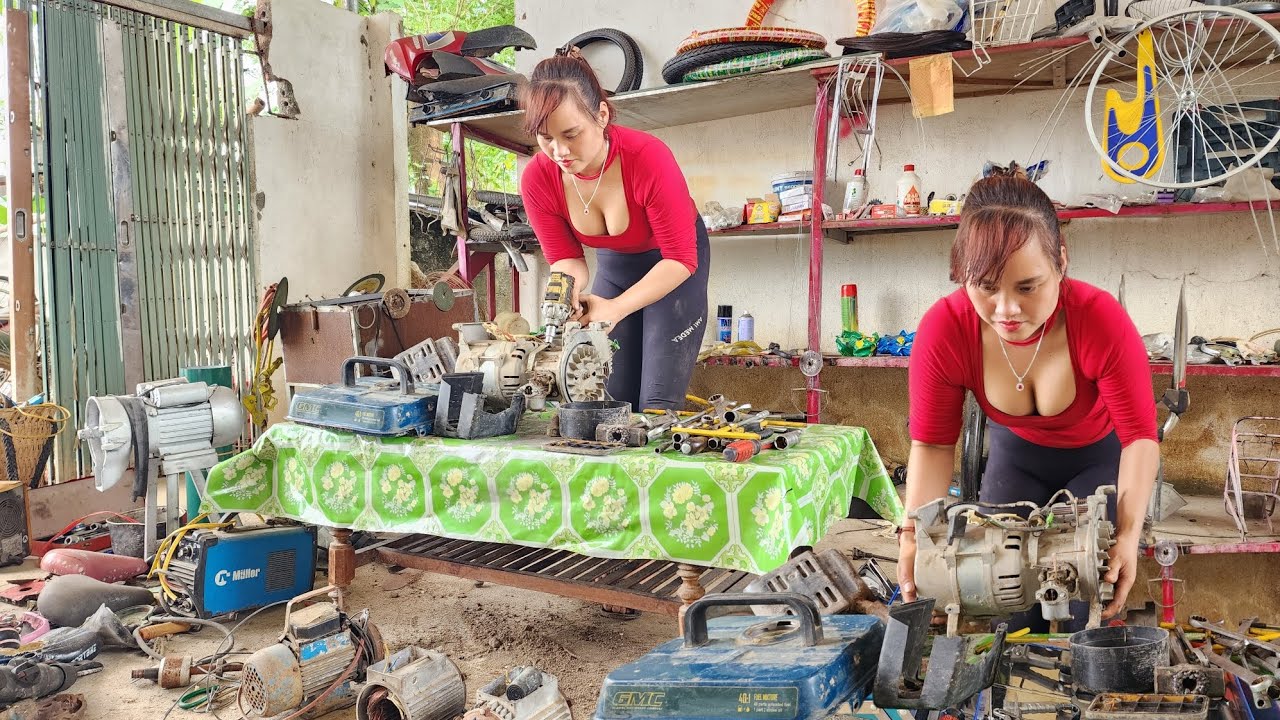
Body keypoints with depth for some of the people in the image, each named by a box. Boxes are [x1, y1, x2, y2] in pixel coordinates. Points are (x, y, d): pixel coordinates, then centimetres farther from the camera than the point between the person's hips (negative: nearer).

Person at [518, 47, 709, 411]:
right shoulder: (537, 179, -22)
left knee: (656, 405, -12)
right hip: (613, 263, 4)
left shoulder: (648, 157, -34)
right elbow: (564, 258, -10)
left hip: (676, 266, -4)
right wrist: (570, 291, -35)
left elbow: (680, 259, -27)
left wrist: (614, 308, -38)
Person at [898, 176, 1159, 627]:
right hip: (1016, 452, 2)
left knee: (1085, 606, -7)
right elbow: (932, 443, -23)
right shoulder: (943, 330, -35)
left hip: (1098, 455, -1)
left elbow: (1140, 435, -29)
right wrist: (915, 532, -36)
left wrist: (1128, 532, -44)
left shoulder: (1102, 321, -39)